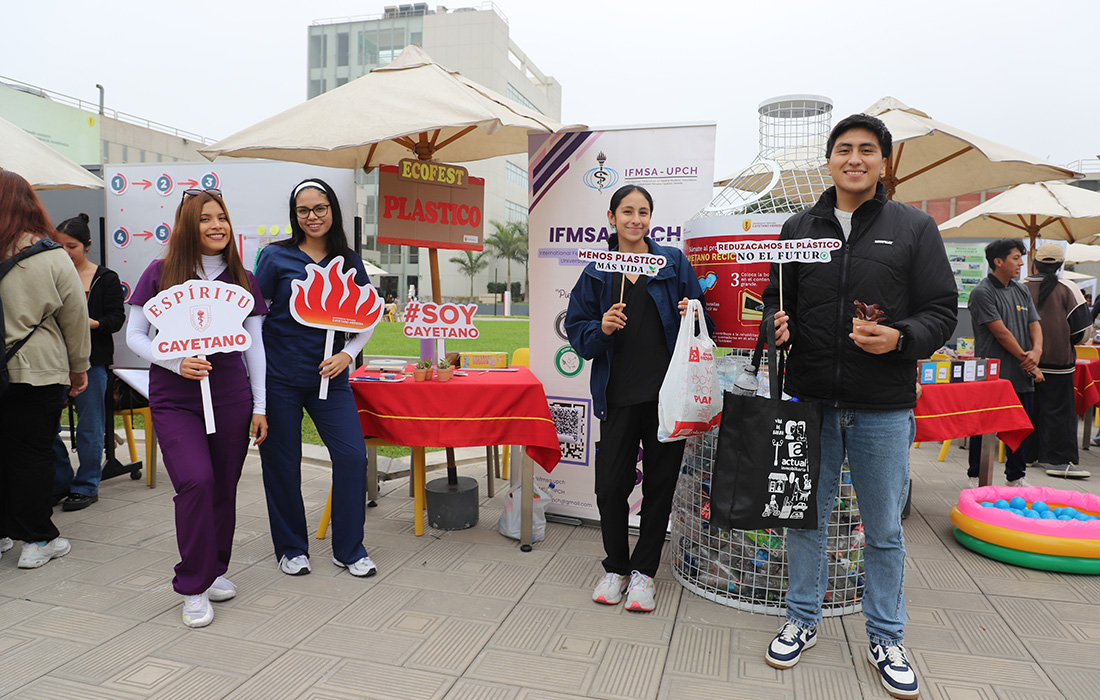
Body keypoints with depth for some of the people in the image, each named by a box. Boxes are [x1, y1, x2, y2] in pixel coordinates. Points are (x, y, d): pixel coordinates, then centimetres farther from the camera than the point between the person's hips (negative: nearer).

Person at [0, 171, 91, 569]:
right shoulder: (54, 259, -8)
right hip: (39, 372, -2)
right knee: (33, 454, 5)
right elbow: (75, 320, -1)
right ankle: (38, 540, 12)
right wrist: (79, 368, 11)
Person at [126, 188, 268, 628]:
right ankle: (194, 586, 0)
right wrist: (176, 362, -16)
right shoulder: (161, 273, 2)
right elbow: (134, 335, 2)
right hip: (174, 399, -2)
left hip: (231, 398, 2)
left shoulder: (242, 279, 7)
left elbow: (254, 345, 8)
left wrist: (260, 406, 5)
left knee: (224, 488, 6)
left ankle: (216, 569, 28)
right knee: (196, 481, -16)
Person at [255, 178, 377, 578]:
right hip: (279, 376, -2)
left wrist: (347, 354, -2)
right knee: (282, 463, 6)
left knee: (353, 456, -5)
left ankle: (349, 549, 12)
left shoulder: (349, 262, 8)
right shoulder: (276, 257, 0)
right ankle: (291, 548, 26)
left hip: (329, 376, 2)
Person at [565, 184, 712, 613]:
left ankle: (643, 571, 24)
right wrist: (601, 329, -13)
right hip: (619, 395, 1)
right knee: (611, 484, 0)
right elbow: (577, 332, 7)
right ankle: (616, 567, 24)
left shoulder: (674, 264, 5)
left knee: (659, 484, 7)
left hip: (666, 393, 0)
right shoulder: (596, 274, 8)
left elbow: (702, 325, 8)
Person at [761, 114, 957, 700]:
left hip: (884, 408, -1)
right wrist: (775, 325, -8)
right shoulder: (799, 227, 9)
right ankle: (802, 620, 30)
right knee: (806, 515, 12)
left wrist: (901, 338, -19)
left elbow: (942, 310, 1)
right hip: (810, 399, 2)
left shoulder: (914, 227, 3)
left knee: (884, 530, 10)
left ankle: (885, 638, 29)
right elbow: (775, 299, 15)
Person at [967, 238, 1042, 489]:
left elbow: (1034, 323, 10)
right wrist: (1027, 361, -10)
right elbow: (1001, 333, -13)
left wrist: (1037, 350, -10)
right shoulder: (982, 293, -10)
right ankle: (975, 475, 15)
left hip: (1022, 376, 7)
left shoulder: (1022, 291, 14)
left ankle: (1016, 476, 25)